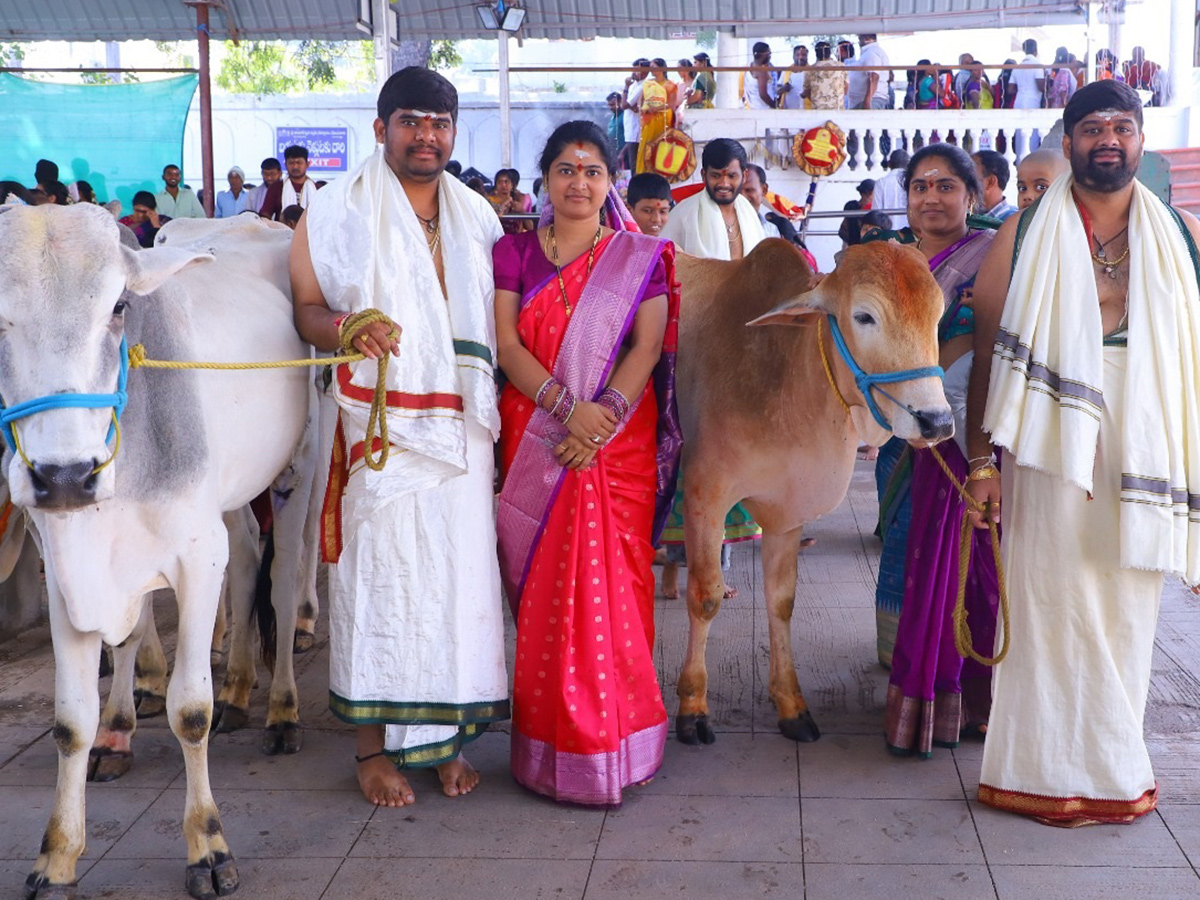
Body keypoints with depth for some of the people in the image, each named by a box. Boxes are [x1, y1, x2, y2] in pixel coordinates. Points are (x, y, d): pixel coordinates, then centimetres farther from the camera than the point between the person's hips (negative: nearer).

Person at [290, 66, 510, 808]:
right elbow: (306, 307, 0)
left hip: (461, 429, 4)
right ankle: (374, 745, 11)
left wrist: (501, 430, 12)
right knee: (378, 573, -2)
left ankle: (447, 738, 16)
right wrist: (344, 330, -24)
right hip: (377, 428, -4)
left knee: (460, 573, 3)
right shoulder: (338, 211, 2)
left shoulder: (478, 216, 14)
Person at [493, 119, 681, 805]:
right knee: (541, 586, 1)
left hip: (620, 437, -1)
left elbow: (648, 347, -3)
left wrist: (603, 418, -17)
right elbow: (506, 343, -1)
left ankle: (611, 741, 9)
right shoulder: (514, 253, 10)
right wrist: (567, 406, -16)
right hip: (533, 435, 1)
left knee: (611, 584, -3)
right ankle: (549, 743, 11)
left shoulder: (642, 256, 8)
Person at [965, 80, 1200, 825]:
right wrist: (983, 462, -5)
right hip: (1051, 447, -2)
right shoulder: (1026, 238, 3)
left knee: (1126, 609, 9)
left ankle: (1111, 765, 25)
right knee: (1052, 600, 2)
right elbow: (989, 355, 0)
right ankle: (1055, 769, 17)